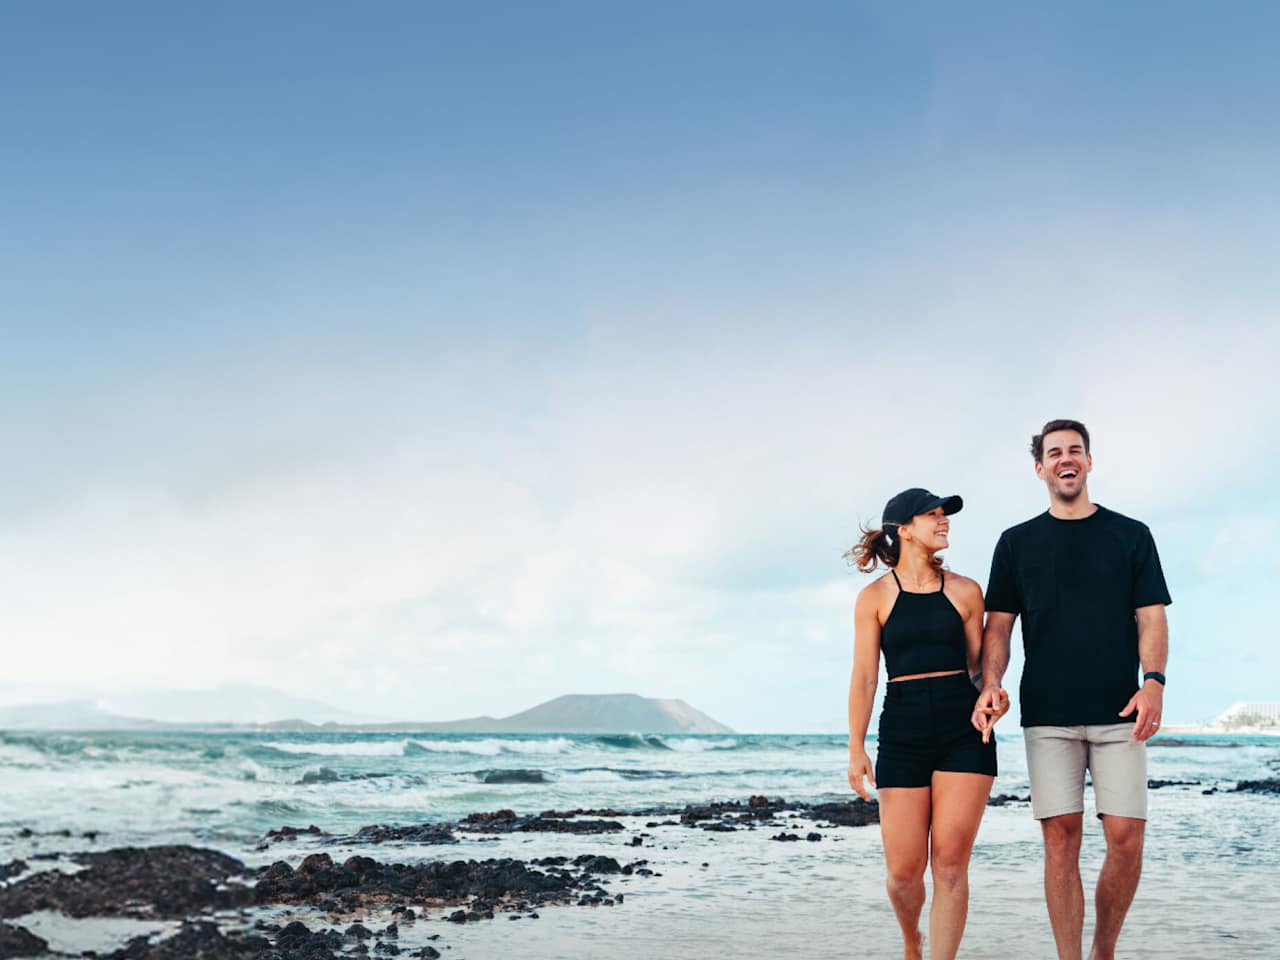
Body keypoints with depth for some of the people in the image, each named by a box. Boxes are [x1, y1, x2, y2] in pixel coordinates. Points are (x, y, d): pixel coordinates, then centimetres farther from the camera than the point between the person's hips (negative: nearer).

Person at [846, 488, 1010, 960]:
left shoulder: (965, 591, 6)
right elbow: (864, 677, 1)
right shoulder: (875, 597, 2)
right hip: (902, 732, -1)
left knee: (950, 865, -5)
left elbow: (978, 661, 11)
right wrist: (856, 749, -6)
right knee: (904, 870, 1)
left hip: (964, 730, 1)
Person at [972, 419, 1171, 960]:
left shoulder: (1130, 536, 11)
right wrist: (990, 683, -8)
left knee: (1126, 838, -6)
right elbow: (998, 626, 9)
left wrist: (1153, 681, -11)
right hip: (1047, 715, 0)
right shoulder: (1017, 543, 12)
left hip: (1118, 712, 0)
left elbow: (1151, 618, 5)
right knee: (1062, 839, -2)